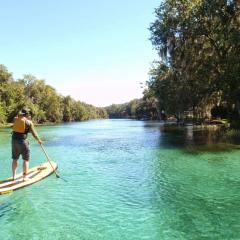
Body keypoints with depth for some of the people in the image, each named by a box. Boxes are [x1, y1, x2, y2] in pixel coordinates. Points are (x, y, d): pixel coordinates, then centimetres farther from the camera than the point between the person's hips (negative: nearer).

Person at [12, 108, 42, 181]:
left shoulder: (15, 119, 5)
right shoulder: (29, 122, -7)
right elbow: (34, 133, -3)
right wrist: (39, 140, 11)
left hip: (14, 140, 6)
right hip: (22, 141, -6)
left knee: (15, 159, 17)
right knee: (26, 159, 5)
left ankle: (14, 176, 25)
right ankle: (25, 177, 7)